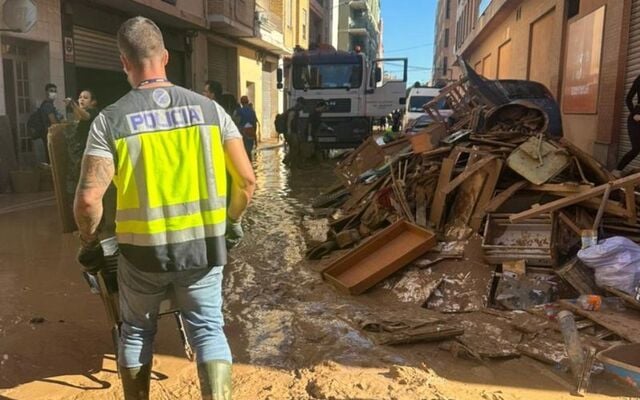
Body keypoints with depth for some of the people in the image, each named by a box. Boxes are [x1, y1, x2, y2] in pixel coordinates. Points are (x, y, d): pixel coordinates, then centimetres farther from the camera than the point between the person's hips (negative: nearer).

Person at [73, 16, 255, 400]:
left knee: (137, 331, 22)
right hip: (203, 245, 1)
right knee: (208, 329, 15)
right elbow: (247, 179, -3)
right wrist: (233, 221, 14)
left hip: (143, 249, 0)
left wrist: (89, 243, 6)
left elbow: (89, 198, -14)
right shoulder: (209, 108, -3)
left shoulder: (111, 119, -7)